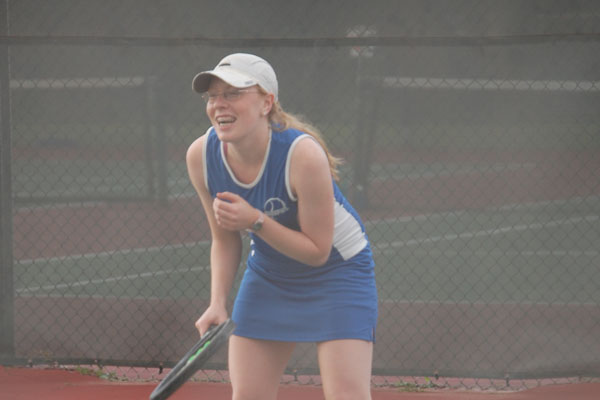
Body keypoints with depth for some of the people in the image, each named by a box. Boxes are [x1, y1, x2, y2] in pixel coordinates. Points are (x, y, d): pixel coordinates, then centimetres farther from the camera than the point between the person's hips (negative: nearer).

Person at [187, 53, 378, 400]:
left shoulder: (303, 154, -31)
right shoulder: (201, 156, -15)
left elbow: (317, 251, -23)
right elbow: (225, 241, 1)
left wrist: (255, 221, -34)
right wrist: (218, 303, -12)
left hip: (336, 273, -5)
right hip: (268, 276, 5)